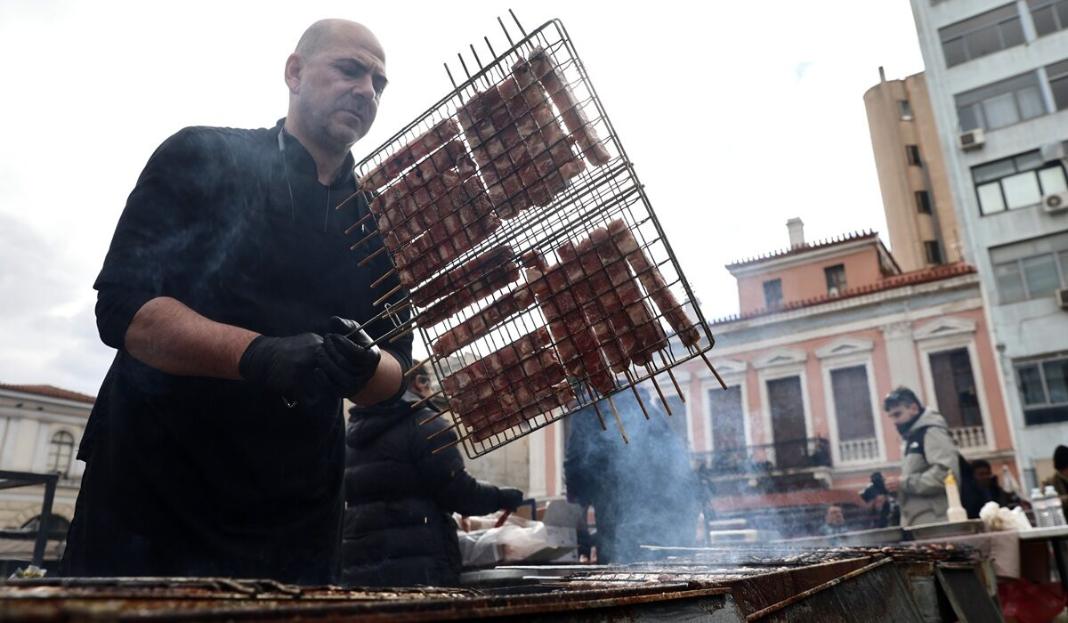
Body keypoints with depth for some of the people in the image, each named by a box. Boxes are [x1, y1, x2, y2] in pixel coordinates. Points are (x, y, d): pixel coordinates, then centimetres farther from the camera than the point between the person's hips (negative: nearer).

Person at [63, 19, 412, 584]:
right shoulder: (201, 156, -1)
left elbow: (394, 375, 3)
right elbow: (121, 305, -12)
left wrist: (362, 367, -21)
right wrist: (260, 355, -28)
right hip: (150, 486, -3)